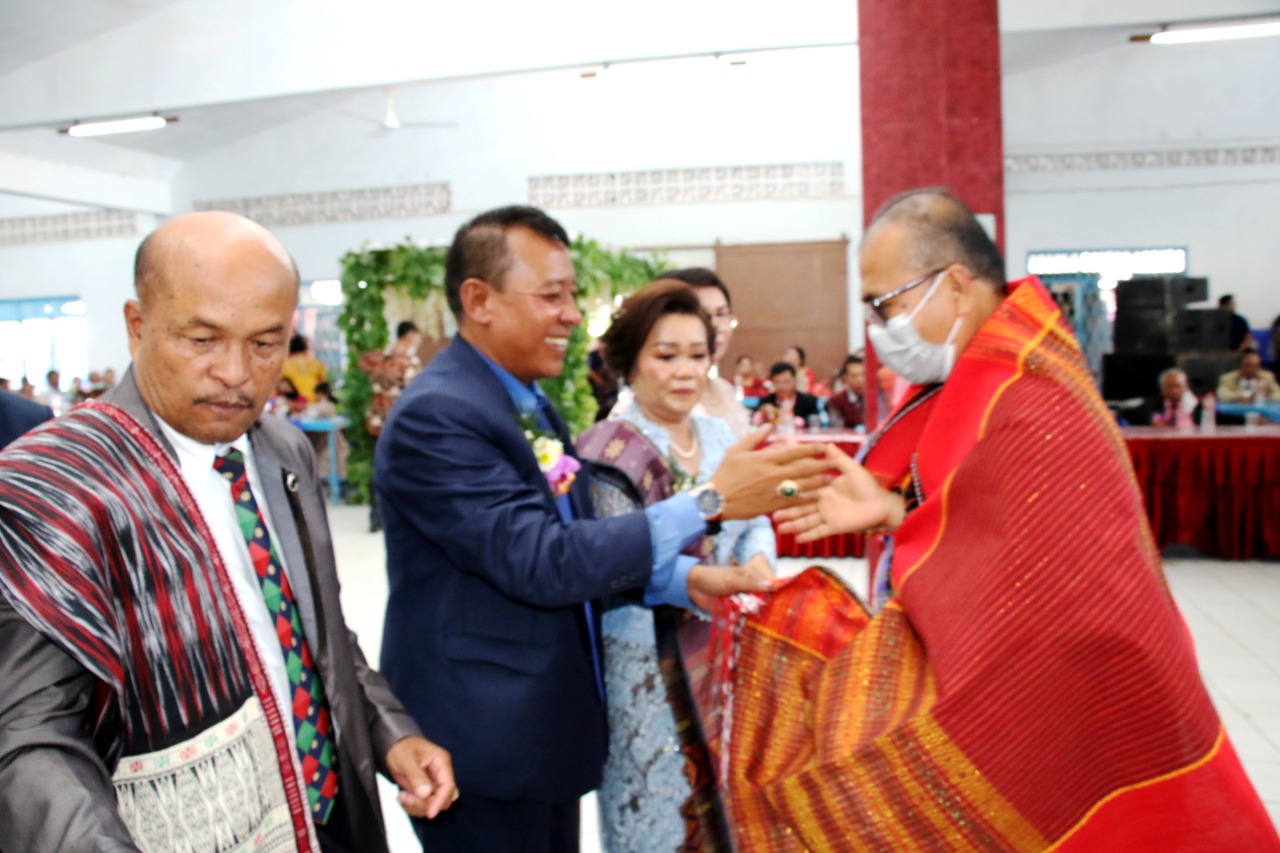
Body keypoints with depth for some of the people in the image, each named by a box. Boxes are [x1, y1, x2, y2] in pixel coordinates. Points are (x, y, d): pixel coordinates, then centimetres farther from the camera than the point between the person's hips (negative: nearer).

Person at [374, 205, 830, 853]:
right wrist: (708, 501, -28)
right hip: (481, 749, -8)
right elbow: (538, 561, -28)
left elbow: (579, 545, 7)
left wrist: (688, 580, -9)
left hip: (546, 729, 8)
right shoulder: (433, 417, -21)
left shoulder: (529, 404, 8)